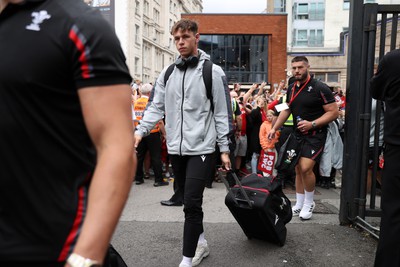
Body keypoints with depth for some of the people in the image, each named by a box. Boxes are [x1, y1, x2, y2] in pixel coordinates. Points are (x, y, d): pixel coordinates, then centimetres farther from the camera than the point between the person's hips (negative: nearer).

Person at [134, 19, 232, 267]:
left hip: (201, 148, -5)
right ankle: (201, 243, 34)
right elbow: (156, 107, 9)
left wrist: (224, 149, -6)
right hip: (175, 148, 5)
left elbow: (222, 113, -4)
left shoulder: (213, 72, -4)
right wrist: (140, 132, -4)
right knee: (189, 202, 15)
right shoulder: (167, 73, 10)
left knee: (191, 203, -7)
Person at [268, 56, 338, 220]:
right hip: (298, 134, 6)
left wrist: (312, 124, -23)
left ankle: (309, 203, 6)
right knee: (298, 169, 9)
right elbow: (286, 110, 18)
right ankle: (299, 205, 22)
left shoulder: (320, 88, -13)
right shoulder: (291, 89, 8)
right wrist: (274, 128, 9)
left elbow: (333, 112, -13)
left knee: (305, 168, -17)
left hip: (315, 135, -6)